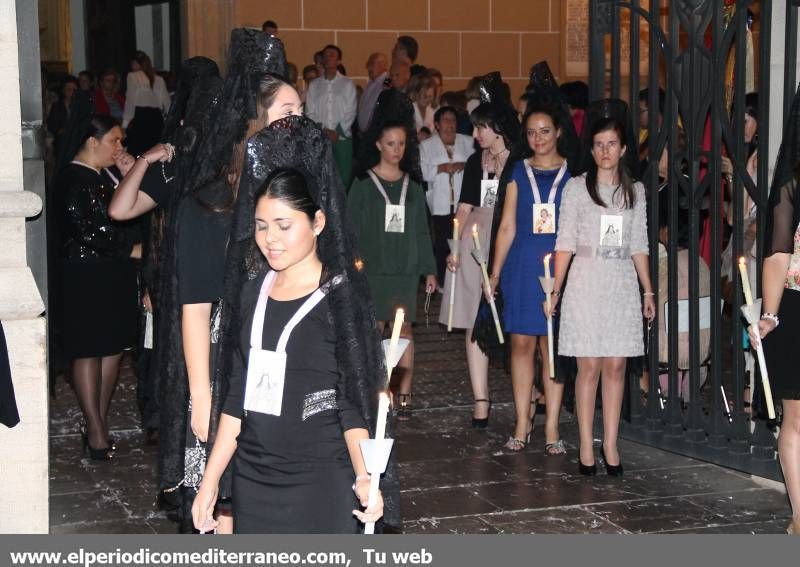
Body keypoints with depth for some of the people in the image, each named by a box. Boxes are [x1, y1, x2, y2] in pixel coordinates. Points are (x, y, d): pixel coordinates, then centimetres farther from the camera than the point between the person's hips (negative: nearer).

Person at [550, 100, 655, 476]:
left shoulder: (635, 191, 11)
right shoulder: (577, 188, 1)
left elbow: (638, 246, 14)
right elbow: (565, 243, -2)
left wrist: (648, 291, 11)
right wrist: (555, 289, -8)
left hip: (622, 286, 3)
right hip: (586, 284, -3)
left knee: (616, 366, 2)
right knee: (589, 366, -3)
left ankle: (610, 444, 8)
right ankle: (586, 446, 3)